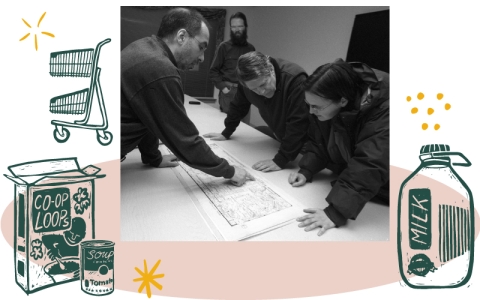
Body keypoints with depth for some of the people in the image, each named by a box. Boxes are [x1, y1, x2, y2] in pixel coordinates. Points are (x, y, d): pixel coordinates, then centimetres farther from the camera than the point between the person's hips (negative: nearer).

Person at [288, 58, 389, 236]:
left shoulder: (384, 109, -37)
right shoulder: (324, 103, -18)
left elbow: (369, 167, -43)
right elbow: (319, 140, -3)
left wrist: (335, 212, -49)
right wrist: (306, 171, -17)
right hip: (346, 177, 5)